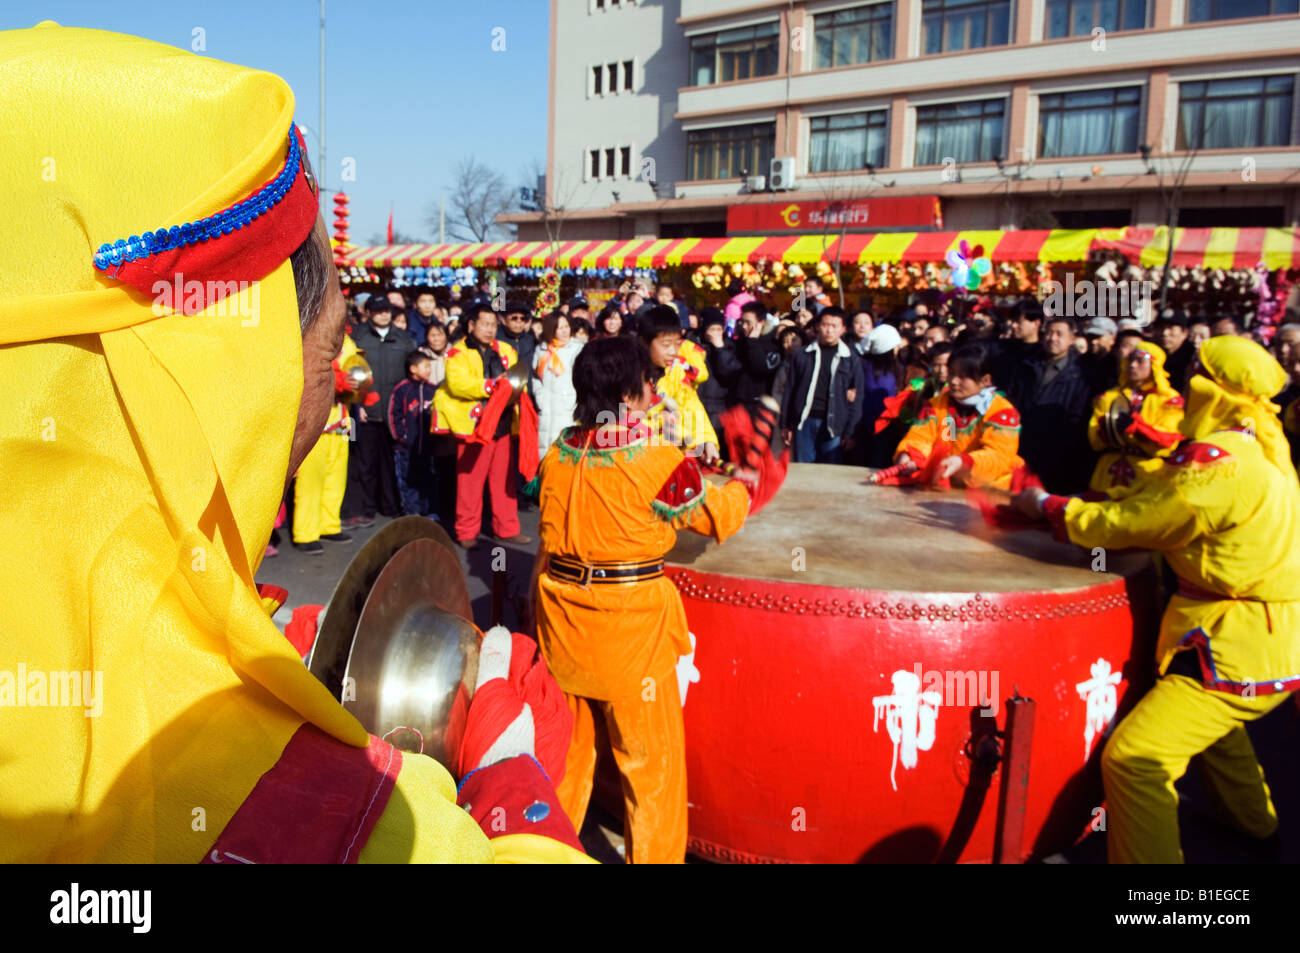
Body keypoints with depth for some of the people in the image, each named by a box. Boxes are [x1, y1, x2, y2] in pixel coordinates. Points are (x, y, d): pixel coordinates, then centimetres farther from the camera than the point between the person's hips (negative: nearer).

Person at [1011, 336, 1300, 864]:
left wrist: (1047, 505, -1)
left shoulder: (1218, 458, -21)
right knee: (1211, 720, 37)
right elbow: (1160, 514, 13)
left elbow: (1125, 524, -14)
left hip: (1242, 647, -11)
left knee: (1133, 759, -16)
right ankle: (1255, 822, 57)